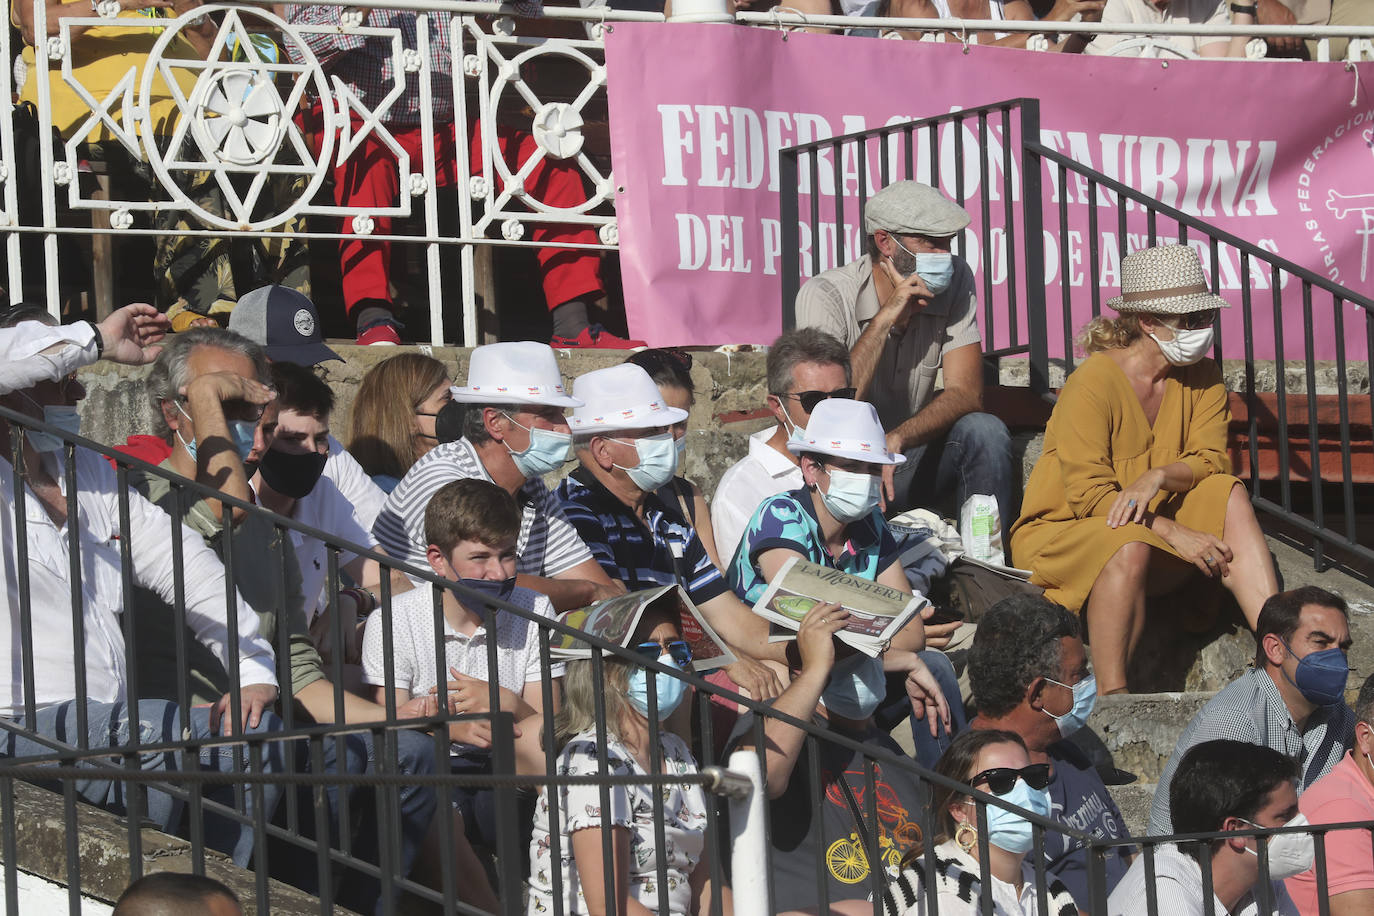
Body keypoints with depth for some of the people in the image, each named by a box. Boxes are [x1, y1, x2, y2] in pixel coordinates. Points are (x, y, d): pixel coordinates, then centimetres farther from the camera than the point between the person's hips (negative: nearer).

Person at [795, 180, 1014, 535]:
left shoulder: (955, 280, -4)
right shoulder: (825, 295, -16)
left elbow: (966, 393, -13)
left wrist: (897, 438, -31)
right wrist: (886, 318, -27)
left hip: (910, 456, 4)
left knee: (984, 431, -23)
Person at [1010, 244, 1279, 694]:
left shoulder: (1202, 378, 3)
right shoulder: (1093, 382, -17)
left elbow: (1211, 460, -8)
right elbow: (1088, 493, -22)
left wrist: (1158, 477, -31)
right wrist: (1175, 535, -30)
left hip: (1152, 529, 6)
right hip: (1059, 531, -6)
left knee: (1229, 497, -19)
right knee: (1130, 548, -38)